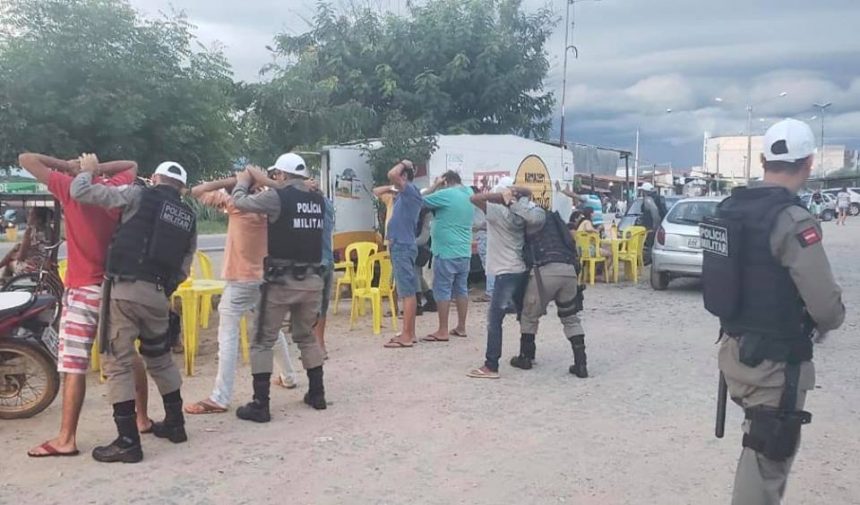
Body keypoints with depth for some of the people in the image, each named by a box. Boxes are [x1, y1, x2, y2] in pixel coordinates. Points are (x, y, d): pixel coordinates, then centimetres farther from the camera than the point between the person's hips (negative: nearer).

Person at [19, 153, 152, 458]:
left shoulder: (70, 188, -6)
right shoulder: (116, 188, 5)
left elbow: (26, 160, -2)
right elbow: (132, 165, 25)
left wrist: (67, 166, 4)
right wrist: (97, 167, 11)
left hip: (83, 290, -6)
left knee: (73, 366, -4)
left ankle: (66, 440, -1)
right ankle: (142, 418, 25)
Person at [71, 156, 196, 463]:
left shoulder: (139, 196, 0)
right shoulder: (190, 219, 13)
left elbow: (81, 193, -3)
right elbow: (183, 271, 15)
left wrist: (88, 170, 16)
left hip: (124, 289, -5)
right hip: (157, 294, 5)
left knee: (118, 364, 1)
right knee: (161, 359, 23)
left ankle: (128, 442, 2)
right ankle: (175, 424, 31)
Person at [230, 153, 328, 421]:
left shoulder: (278, 197, -11)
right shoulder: (318, 200, 6)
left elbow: (239, 201, -2)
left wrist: (243, 181, 19)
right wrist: (262, 181, 30)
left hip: (282, 281, -5)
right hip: (312, 280, 6)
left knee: (263, 341, 5)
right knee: (307, 336, 22)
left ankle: (260, 405, 5)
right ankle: (317, 394, 26)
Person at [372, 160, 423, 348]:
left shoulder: (411, 190, -9)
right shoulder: (402, 195, 17)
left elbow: (392, 173, -25)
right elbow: (377, 192, 28)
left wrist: (403, 163, -8)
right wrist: (391, 189, 17)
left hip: (403, 247, -10)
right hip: (400, 246, 10)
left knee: (407, 293, -8)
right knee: (408, 292, 11)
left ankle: (406, 336, -6)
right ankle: (409, 333, 17)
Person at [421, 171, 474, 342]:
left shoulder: (446, 194, -13)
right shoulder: (469, 195, 10)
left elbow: (422, 200, -5)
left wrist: (435, 185, 4)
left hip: (446, 252, -8)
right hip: (464, 252, 8)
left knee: (443, 290, -3)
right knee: (461, 289, 12)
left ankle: (443, 331, -1)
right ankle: (461, 327, 18)